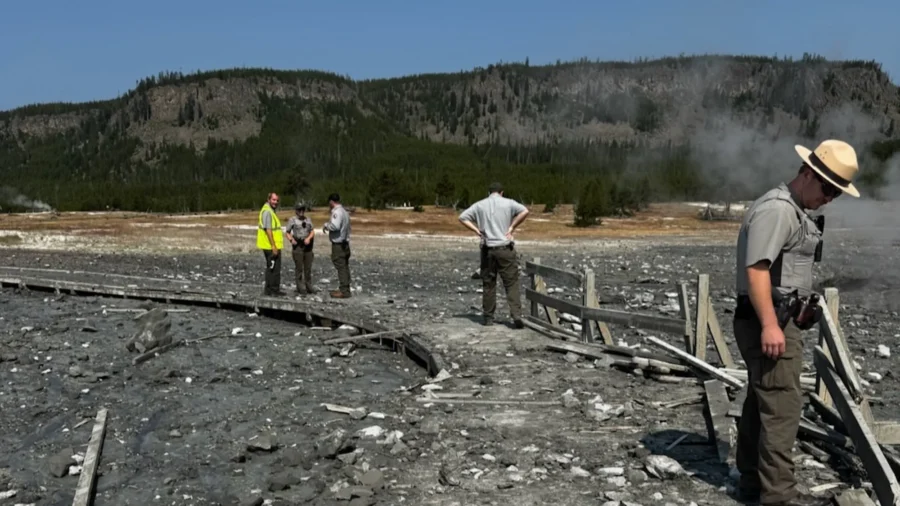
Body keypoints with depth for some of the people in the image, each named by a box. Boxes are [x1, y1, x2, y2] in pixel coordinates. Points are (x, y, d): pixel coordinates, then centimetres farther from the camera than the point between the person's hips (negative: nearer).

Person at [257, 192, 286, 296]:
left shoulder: (269, 210, 16)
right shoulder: (267, 211, -17)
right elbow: (268, 230, -22)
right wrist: (274, 246, -23)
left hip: (269, 246, 11)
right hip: (272, 246, -11)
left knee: (270, 267, 17)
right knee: (275, 268, -4)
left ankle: (268, 289, 23)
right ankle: (274, 289, 1)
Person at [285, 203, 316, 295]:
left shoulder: (308, 219, 9)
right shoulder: (292, 220, -2)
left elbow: (312, 232, 7)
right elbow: (288, 232, 0)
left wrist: (308, 238, -12)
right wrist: (291, 240, -19)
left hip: (307, 246, 4)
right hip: (297, 246, -4)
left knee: (308, 267, 7)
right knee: (299, 267, -1)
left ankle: (308, 286, 15)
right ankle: (300, 288, 5)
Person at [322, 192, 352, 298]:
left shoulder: (337, 212, -15)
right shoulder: (344, 211, 16)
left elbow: (335, 226, -29)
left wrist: (326, 225, -11)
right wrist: (329, 226, 18)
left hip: (338, 244, -10)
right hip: (345, 243, 10)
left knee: (341, 267, -7)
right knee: (345, 267, 13)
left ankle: (344, 291, -6)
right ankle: (345, 289, 20)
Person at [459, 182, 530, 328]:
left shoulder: (480, 205, 8)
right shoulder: (508, 203, 2)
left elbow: (462, 217, 5)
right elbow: (525, 211, -13)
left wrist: (477, 230, 4)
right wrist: (512, 227, -7)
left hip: (488, 250, 2)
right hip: (505, 248, -2)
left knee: (488, 284, 10)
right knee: (511, 283, 0)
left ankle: (488, 317, 14)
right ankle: (516, 315, -10)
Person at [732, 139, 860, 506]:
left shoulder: (797, 210, 19)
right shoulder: (776, 208, -15)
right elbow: (756, 269, -24)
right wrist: (769, 324, -28)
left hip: (781, 321, 11)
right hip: (770, 323, -11)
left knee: (761, 401, 15)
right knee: (782, 405, -7)